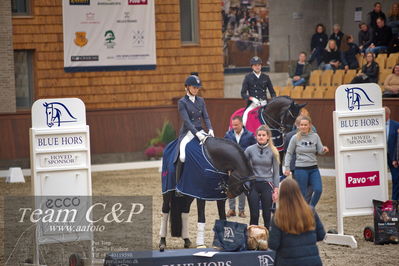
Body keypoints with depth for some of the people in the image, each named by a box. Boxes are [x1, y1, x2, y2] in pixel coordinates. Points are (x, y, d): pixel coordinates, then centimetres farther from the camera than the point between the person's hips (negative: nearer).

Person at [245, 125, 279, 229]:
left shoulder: (273, 151, 0)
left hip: (267, 185, 0)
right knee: (254, 215, 2)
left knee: (267, 215, 4)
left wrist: (276, 189, -2)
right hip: (253, 185, 0)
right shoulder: (250, 150, 1)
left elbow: (276, 172, 3)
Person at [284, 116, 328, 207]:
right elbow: (289, 153, 5)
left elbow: (320, 151, 1)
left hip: (313, 168, 2)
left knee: (318, 190, -9)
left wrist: (324, 149, -22)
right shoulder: (295, 138, -1)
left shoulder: (315, 136, 4)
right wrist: (287, 167, -1)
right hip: (301, 169, -2)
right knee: (302, 193, 0)